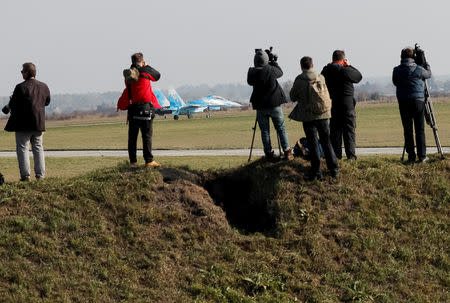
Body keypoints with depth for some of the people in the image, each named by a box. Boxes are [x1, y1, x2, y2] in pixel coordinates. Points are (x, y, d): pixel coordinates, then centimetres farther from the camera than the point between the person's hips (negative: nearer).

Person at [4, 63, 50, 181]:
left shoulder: (21, 87, -14)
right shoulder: (44, 87, 3)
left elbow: (12, 105, -11)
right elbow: (47, 102, 16)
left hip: (23, 123, -5)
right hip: (39, 123, 5)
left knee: (22, 148, 3)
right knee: (38, 148, 13)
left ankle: (25, 175, -3)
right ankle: (40, 175, 9)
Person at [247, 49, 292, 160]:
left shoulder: (252, 72, -7)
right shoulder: (271, 70, -10)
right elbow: (280, 72, 11)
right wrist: (273, 61, 21)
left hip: (260, 106, 1)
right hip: (274, 104, -1)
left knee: (265, 131, 9)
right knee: (281, 128, 8)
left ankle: (269, 154, 7)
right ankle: (287, 152, 4)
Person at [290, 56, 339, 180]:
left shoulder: (298, 80, -9)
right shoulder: (321, 78, -1)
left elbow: (293, 98, 1)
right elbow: (327, 96, 9)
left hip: (308, 116, -2)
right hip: (322, 114, 2)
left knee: (312, 143, 5)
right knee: (326, 142, 12)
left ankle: (316, 171, 4)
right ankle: (333, 169, 13)